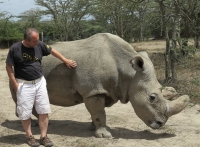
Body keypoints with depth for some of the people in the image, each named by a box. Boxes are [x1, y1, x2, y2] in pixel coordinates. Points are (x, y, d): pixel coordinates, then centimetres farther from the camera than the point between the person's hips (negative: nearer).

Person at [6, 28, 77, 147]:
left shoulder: (40, 45, -4)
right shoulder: (15, 49, -13)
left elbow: (52, 51, 12)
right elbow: (9, 67, -6)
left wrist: (66, 61, 18)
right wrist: (16, 85, -10)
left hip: (40, 82, 4)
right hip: (24, 85, -3)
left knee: (44, 110, 4)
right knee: (25, 112, 3)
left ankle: (44, 136, 15)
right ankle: (29, 136, 21)